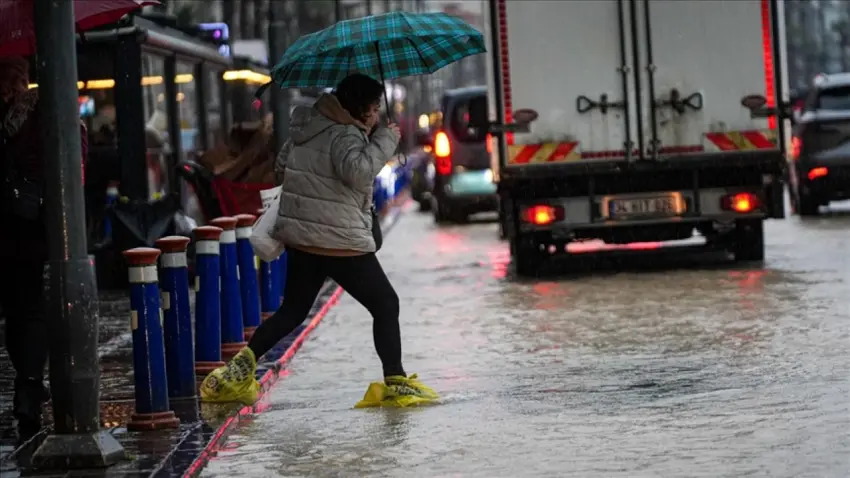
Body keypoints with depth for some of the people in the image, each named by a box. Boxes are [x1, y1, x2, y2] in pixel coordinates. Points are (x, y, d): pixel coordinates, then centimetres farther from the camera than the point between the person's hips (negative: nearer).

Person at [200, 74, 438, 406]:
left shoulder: (305, 129, 12)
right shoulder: (345, 136, -16)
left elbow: (281, 166, 23)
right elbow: (358, 171, -34)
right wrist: (385, 140, -22)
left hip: (299, 239, 8)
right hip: (341, 243, -8)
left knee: (293, 310, 18)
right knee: (385, 305, 3)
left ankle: (241, 367, 9)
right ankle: (396, 382, 1)